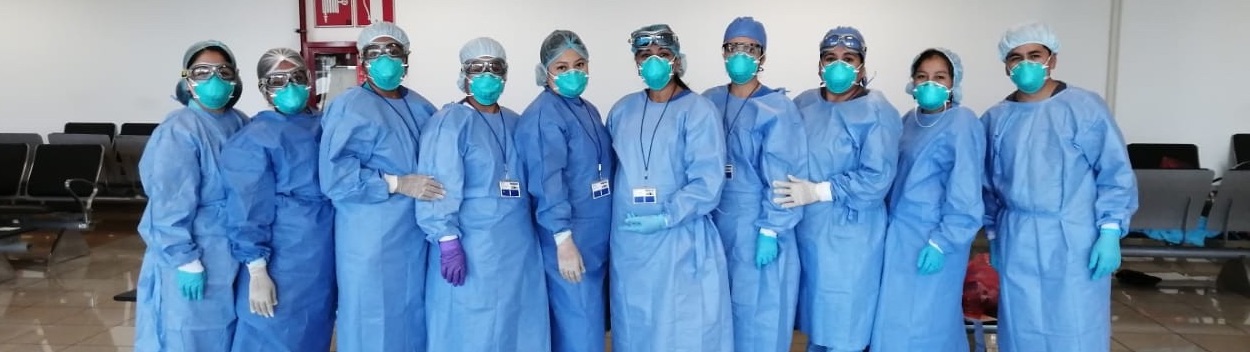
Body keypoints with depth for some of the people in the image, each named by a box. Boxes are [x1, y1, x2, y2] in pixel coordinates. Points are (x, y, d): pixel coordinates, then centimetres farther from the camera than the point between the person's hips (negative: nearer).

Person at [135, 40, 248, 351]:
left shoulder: (241, 124, 6)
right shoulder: (179, 131, -14)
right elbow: (171, 205, -17)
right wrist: (186, 261, -18)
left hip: (233, 252, 6)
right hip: (195, 252, -6)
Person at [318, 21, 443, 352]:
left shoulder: (421, 108, 13)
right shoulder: (349, 107, -7)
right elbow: (334, 175, -17)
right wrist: (397, 184, -21)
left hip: (415, 233, 6)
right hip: (370, 238, -6)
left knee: (412, 316, 14)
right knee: (374, 322, 1)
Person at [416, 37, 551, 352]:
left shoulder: (515, 123, 14)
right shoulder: (450, 122, -6)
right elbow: (441, 188, -13)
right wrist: (448, 242, -21)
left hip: (518, 245, 6)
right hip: (472, 247, -6)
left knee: (518, 326, 11)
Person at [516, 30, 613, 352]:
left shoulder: (589, 111, 13)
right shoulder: (542, 115, -14)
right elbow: (547, 182, -21)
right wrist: (563, 238, -25)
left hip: (597, 239, 9)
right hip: (570, 239, -8)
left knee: (591, 322, 16)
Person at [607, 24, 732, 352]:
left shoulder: (698, 110, -7)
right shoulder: (622, 110, 9)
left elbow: (707, 182, -14)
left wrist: (666, 217, -19)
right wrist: (621, 209, 6)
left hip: (681, 241, -5)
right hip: (628, 242, 5)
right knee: (635, 325, 15)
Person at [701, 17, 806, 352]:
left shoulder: (778, 109, -8)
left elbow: (782, 178, -11)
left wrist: (770, 231, -15)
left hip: (757, 228, -4)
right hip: (715, 223, 5)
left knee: (758, 317, 4)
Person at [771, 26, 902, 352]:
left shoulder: (877, 112, -9)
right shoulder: (804, 107, 8)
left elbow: (876, 179, -17)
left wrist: (818, 192, -19)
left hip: (851, 235, -5)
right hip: (807, 228, 6)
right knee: (817, 320, 17)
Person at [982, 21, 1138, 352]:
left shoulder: (1085, 107, -5)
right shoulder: (995, 119, 6)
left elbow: (1116, 174, -4)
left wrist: (1110, 232, -10)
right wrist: (993, 236, 14)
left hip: (1075, 242, -3)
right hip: (1017, 244, 3)